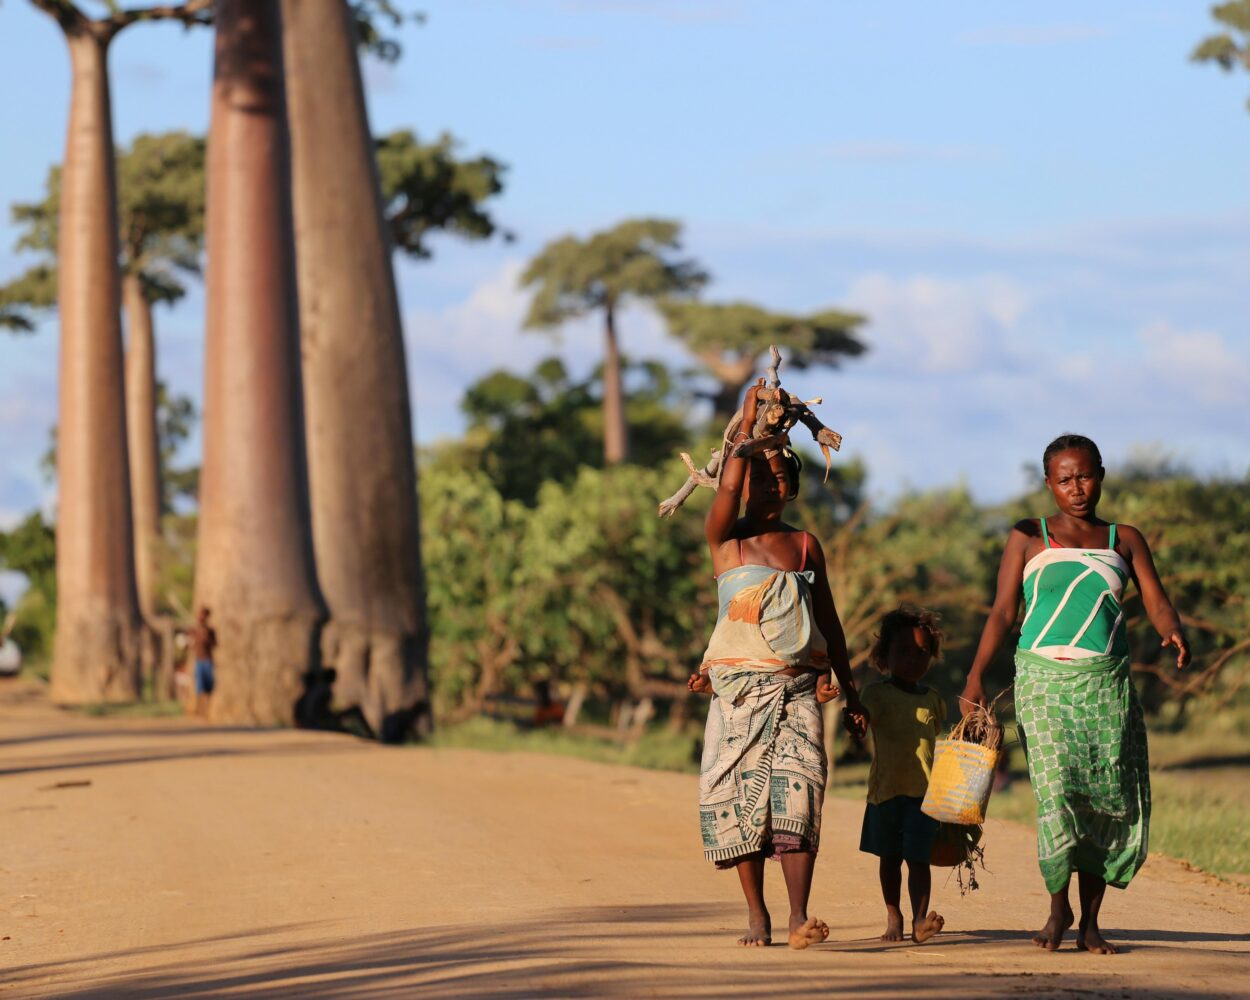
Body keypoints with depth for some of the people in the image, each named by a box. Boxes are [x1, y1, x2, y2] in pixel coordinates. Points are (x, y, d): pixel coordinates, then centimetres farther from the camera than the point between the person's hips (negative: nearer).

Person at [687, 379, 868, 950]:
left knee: (797, 790, -15)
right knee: (740, 795, -3)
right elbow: (728, 489, -17)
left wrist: (850, 693, 16)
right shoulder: (725, 538, 5)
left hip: (797, 687, 1)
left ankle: (798, 916, -24)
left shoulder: (805, 546, 13)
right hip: (738, 688, -1)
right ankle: (756, 913, 9)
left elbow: (828, 622, 17)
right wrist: (748, 424, -12)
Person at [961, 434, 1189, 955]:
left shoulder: (1125, 540, 13)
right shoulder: (1028, 538, 9)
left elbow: (1157, 604, 5)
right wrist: (976, 677, -7)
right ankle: (1058, 907, 0)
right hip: (1044, 678, -2)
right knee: (1057, 790, -15)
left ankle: (1090, 921, 7)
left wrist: (1175, 634, -19)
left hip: (1107, 683, 2)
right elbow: (1002, 613, 4)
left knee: (1111, 797, -3)